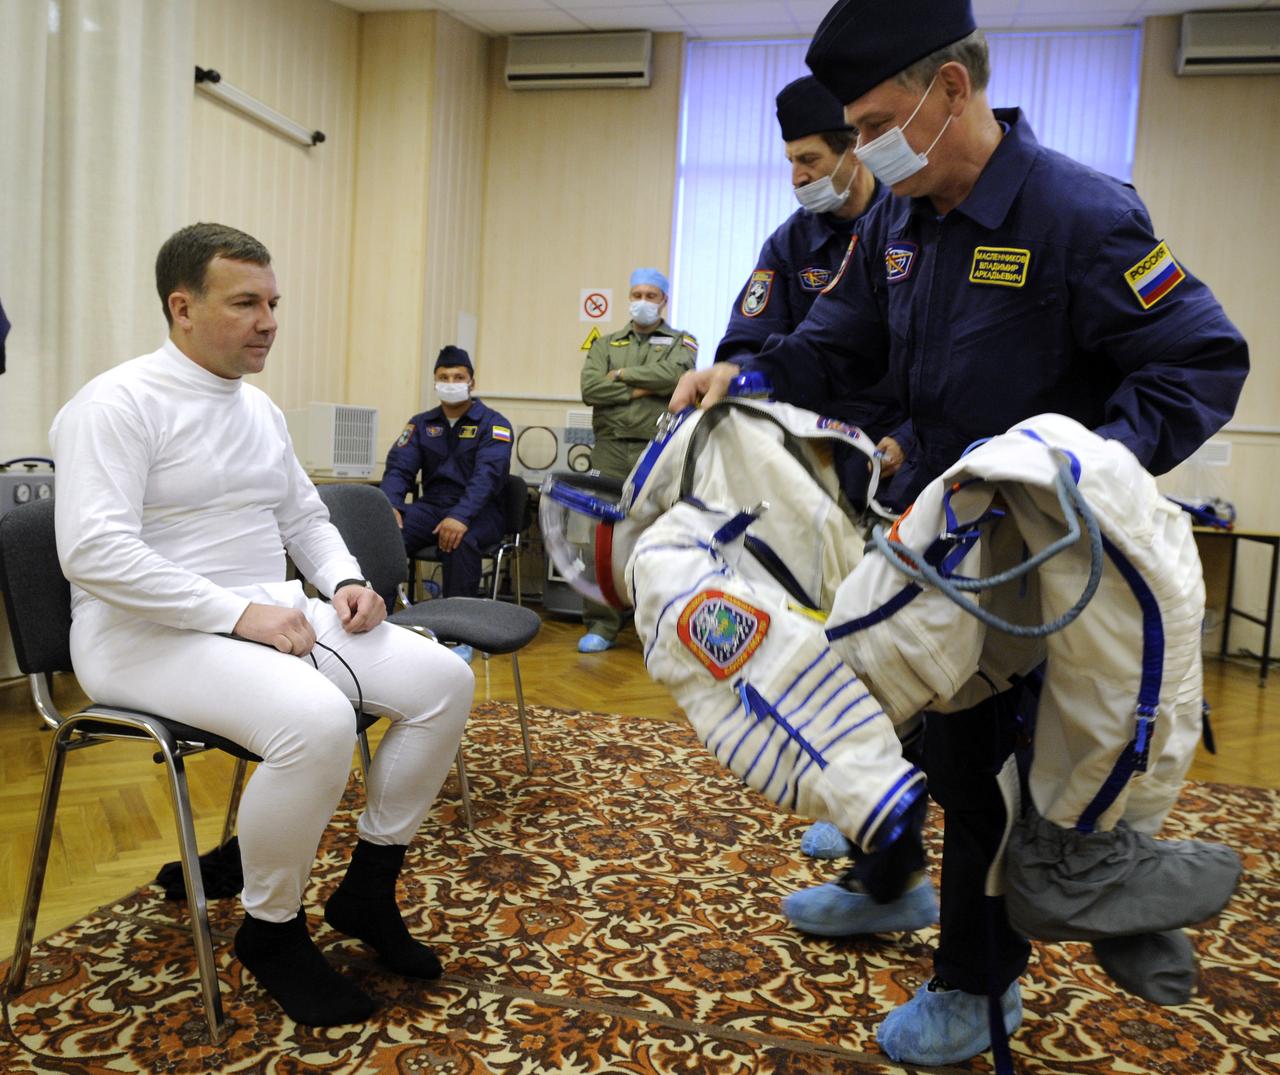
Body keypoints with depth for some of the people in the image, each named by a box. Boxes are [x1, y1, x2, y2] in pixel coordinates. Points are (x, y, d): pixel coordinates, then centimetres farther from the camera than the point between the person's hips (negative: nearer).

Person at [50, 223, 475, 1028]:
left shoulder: (260, 408, 14)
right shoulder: (118, 404, -11)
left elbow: (305, 518, 21)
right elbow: (93, 551, -22)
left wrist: (345, 581, 0)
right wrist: (239, 612, -25)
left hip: (268, 613, 8)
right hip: (150, 632, -8)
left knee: (443, 679, -10)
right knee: (317, 719, -36)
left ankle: (368, 889, 6)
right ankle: (272, 931, -8)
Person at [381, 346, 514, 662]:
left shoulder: (493, 424, 0)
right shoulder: (421, 424, 14)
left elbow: (487, 475, -16)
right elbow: (399, 468, 4)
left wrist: (460, 517, -33)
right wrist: (389, 506, -18)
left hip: (478, 511, -3)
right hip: (431, 505, 4)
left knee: (460, 540, -38)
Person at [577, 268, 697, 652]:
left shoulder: (681, 342, 13)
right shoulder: (606, 343, 18)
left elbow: (674, 373, -11)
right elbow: (590, 389, 1)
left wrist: (622, 375, -2)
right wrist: (641, 390, -5)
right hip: (610, 450, 2)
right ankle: (601, 625, 4)